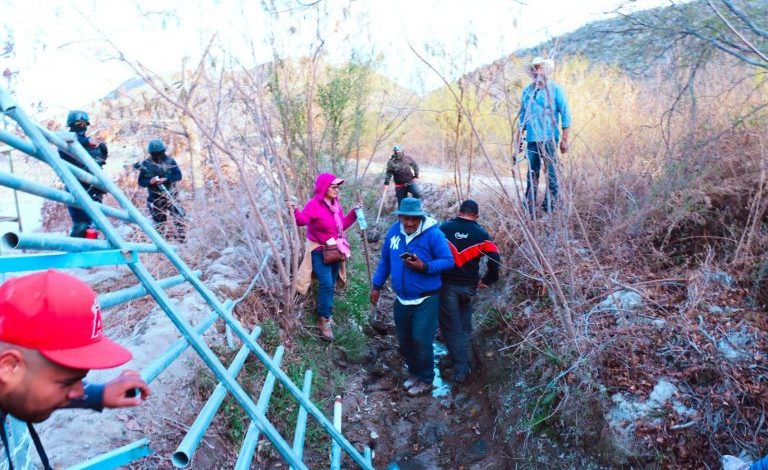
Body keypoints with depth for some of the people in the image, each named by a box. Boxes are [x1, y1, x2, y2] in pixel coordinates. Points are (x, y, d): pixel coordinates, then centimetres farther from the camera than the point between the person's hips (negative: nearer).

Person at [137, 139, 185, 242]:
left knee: (179, 218, -8)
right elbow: (141, 182, -2)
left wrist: (165, 178, -24)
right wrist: (150, 181, -23)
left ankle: (182, 240, -2)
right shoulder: (146, 164, -2)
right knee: (159, 223, 8)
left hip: (170, 196, 0)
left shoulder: (169, 161, -3)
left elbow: (178, 175, -9)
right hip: (155, 198, 1)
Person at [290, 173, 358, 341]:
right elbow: (302, 220, -31)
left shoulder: (336, 203, 7)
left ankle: (325, 313, 30)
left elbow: (342, 225, 15)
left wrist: (353, 213, 8)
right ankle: (324, 320, 0)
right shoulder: (314, 204, -16)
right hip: (320, 250, -7)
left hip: (335, 249, 7)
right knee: (326, 284, -13)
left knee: (331, 284, 14)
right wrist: (294, 211, -49)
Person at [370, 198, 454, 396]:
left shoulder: (433, 234, -17)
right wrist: (377, 285, 10)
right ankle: (414, 371, 39)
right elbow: (385, 260, 10)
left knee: (421, 340, -5)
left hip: (426, 300, -5)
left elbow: (448, 261, -14)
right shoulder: (393, 231, -1)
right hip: (401, 299, 6)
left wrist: (424, 267, -28)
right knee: (404, 340, 16)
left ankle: (425, 379, 18)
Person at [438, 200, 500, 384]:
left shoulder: (443, 228, -2)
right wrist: (486, 280, 6)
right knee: (464, 325, 21)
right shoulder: (481, 234, -1)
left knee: (451, 326, 6)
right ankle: (463, 364, 29)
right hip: (468, 286, 2)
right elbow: (495, 259, -6)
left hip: (446, 284, -1)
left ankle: (461, 369, 5)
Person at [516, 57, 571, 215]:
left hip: (549, 138, -4)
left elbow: (565, 113, -1)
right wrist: (519, 137, 13)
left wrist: (564, 139, -6)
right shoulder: (527, 91, 13)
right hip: (532, 138, 4)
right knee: (532, 173, 8)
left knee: (551, 173, -3)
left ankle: (550, 207, 4)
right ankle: (529, 207, 14)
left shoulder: (555, 89, 0)